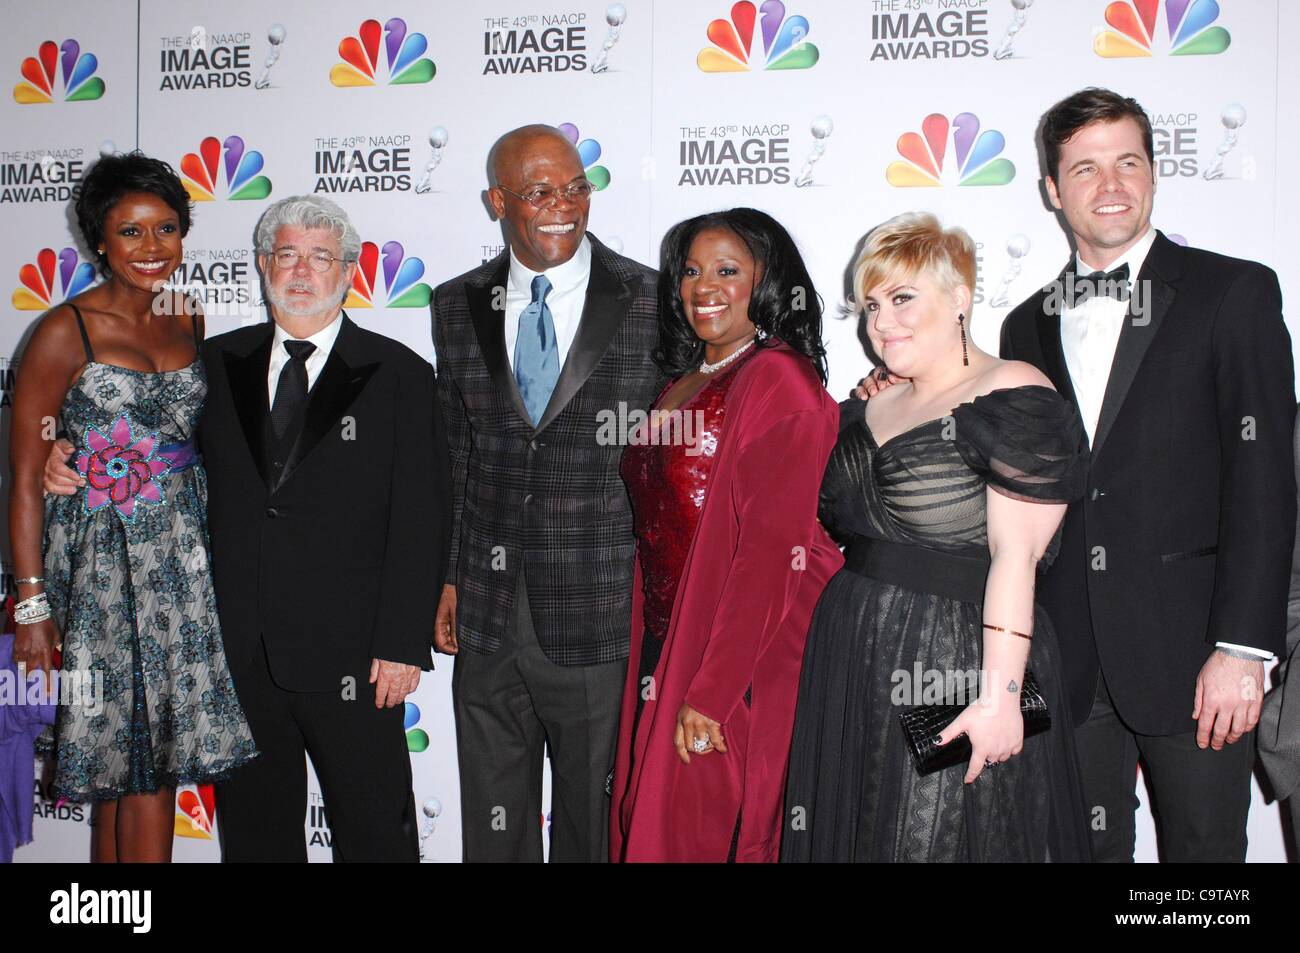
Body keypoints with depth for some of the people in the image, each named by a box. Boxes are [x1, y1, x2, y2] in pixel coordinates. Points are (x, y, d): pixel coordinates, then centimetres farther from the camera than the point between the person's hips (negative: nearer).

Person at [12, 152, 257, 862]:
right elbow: (24, 478, -8)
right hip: (104, 556, -5)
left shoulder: (191, 323, 9)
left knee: (131, 770, 10)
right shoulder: (66, 331, -8)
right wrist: (32, 604, -11)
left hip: (184, 550, 5)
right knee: (143, 772, -2)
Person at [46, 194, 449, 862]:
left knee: (376, 832, 7)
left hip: (349, 655, -3)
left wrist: (401, 644, -11)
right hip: (238, 653, 4)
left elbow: (420, 522, -6)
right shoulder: (218, 362, 9)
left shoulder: (399, 374, -2)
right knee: (254, 830, 16)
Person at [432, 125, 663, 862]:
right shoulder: (457, 306, 6)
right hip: (488, 616, 3)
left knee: (595, 826, 11)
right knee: (493, 824, 16)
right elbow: (451, 451, 11)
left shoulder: (650, 302, -5)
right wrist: (445, 578, 8)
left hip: (602, 616, -3)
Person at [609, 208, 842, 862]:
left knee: (711, 830, 3)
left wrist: (712, 691, -21)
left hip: (743, 662, -7)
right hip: (663, 649, 8)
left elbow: (770, 547, -18)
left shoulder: (779, 379, -12)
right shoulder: (681, 385, 13)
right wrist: (658, 667, 8)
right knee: (653, 820, 15)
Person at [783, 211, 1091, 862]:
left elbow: (1016, 555, -18)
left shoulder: (1012, 399, -11)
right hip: (852, 672, 8)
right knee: (853, 835, 15)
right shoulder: (871, 409, 14)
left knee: (937, 841, 3)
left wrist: (1001, 692, -22)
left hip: (955, 666, -8)